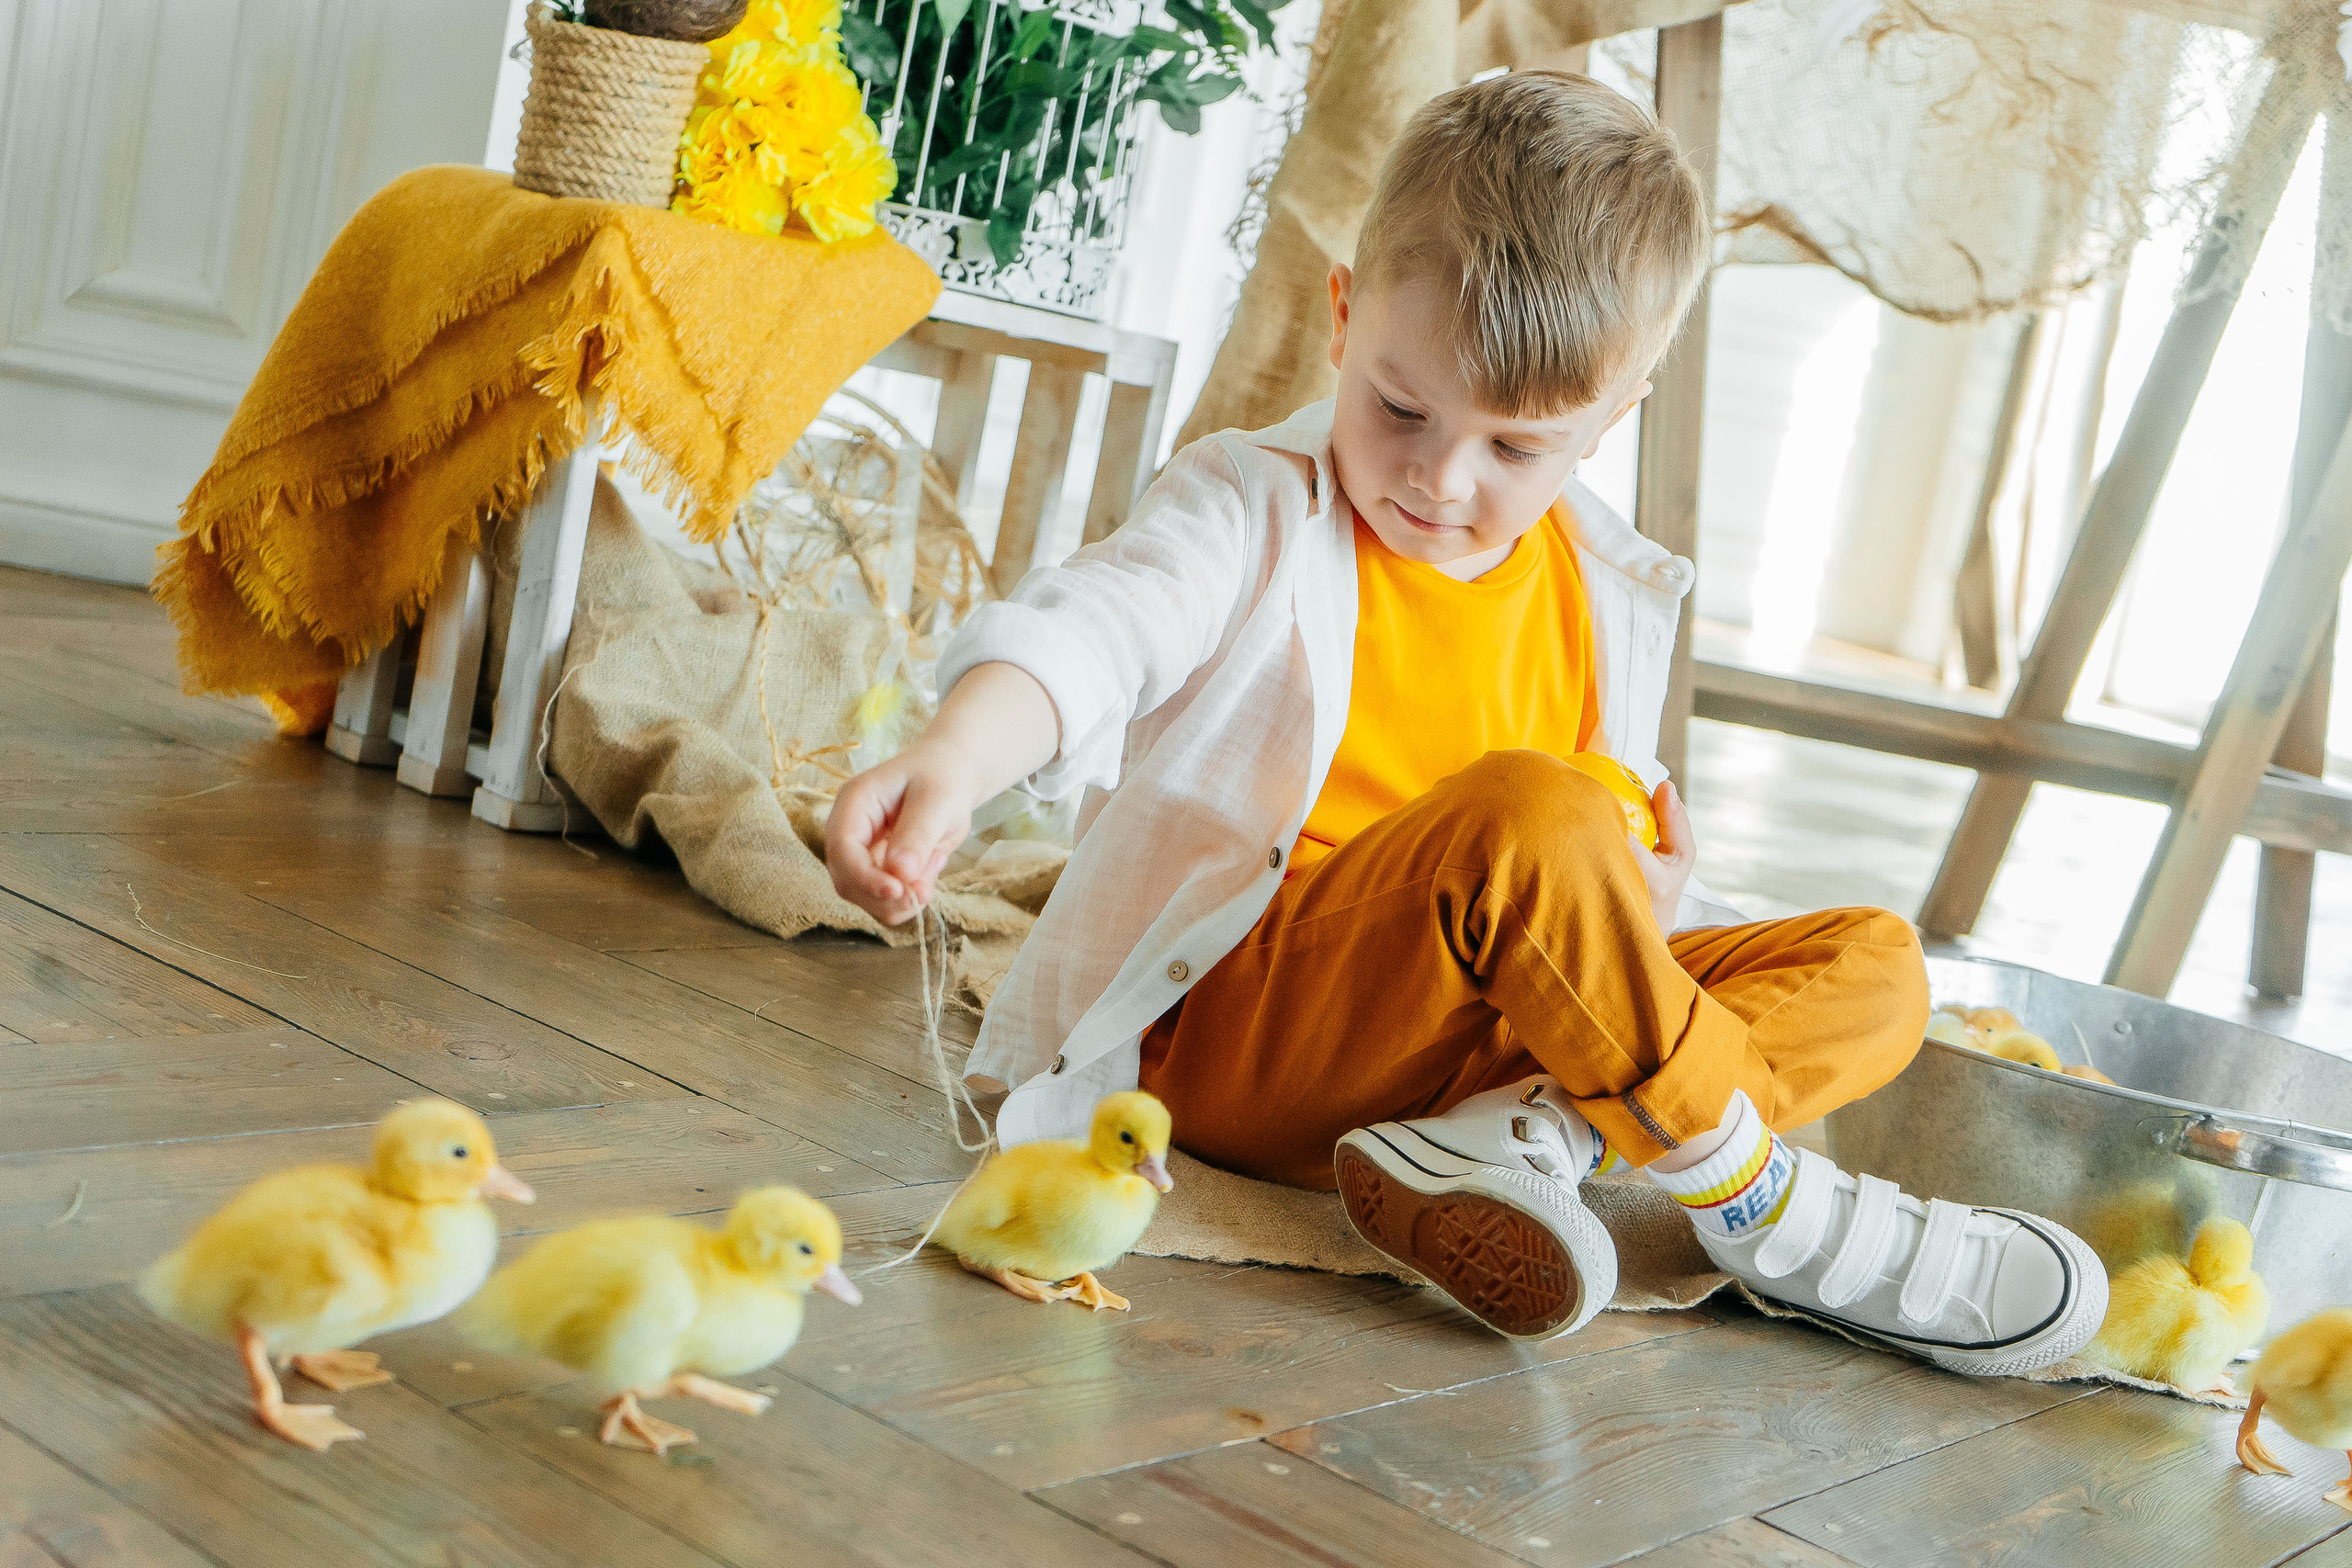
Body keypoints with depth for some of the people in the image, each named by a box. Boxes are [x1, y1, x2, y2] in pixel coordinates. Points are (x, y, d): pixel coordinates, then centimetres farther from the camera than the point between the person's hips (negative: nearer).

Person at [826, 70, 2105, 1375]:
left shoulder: (1606, 599, 9)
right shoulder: (1254, 512, -6)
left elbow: (1609, 857, 19)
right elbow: (1089, 633, -26)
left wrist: (1644, 904, -6)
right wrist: (953, 761, -47)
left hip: (1482, 1034, 7)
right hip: (1231, 1035, -6)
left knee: (1876, 968, -3)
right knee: (1524, 806, -33)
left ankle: (1515, 1135, -27)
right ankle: (1758, 1200, -19)